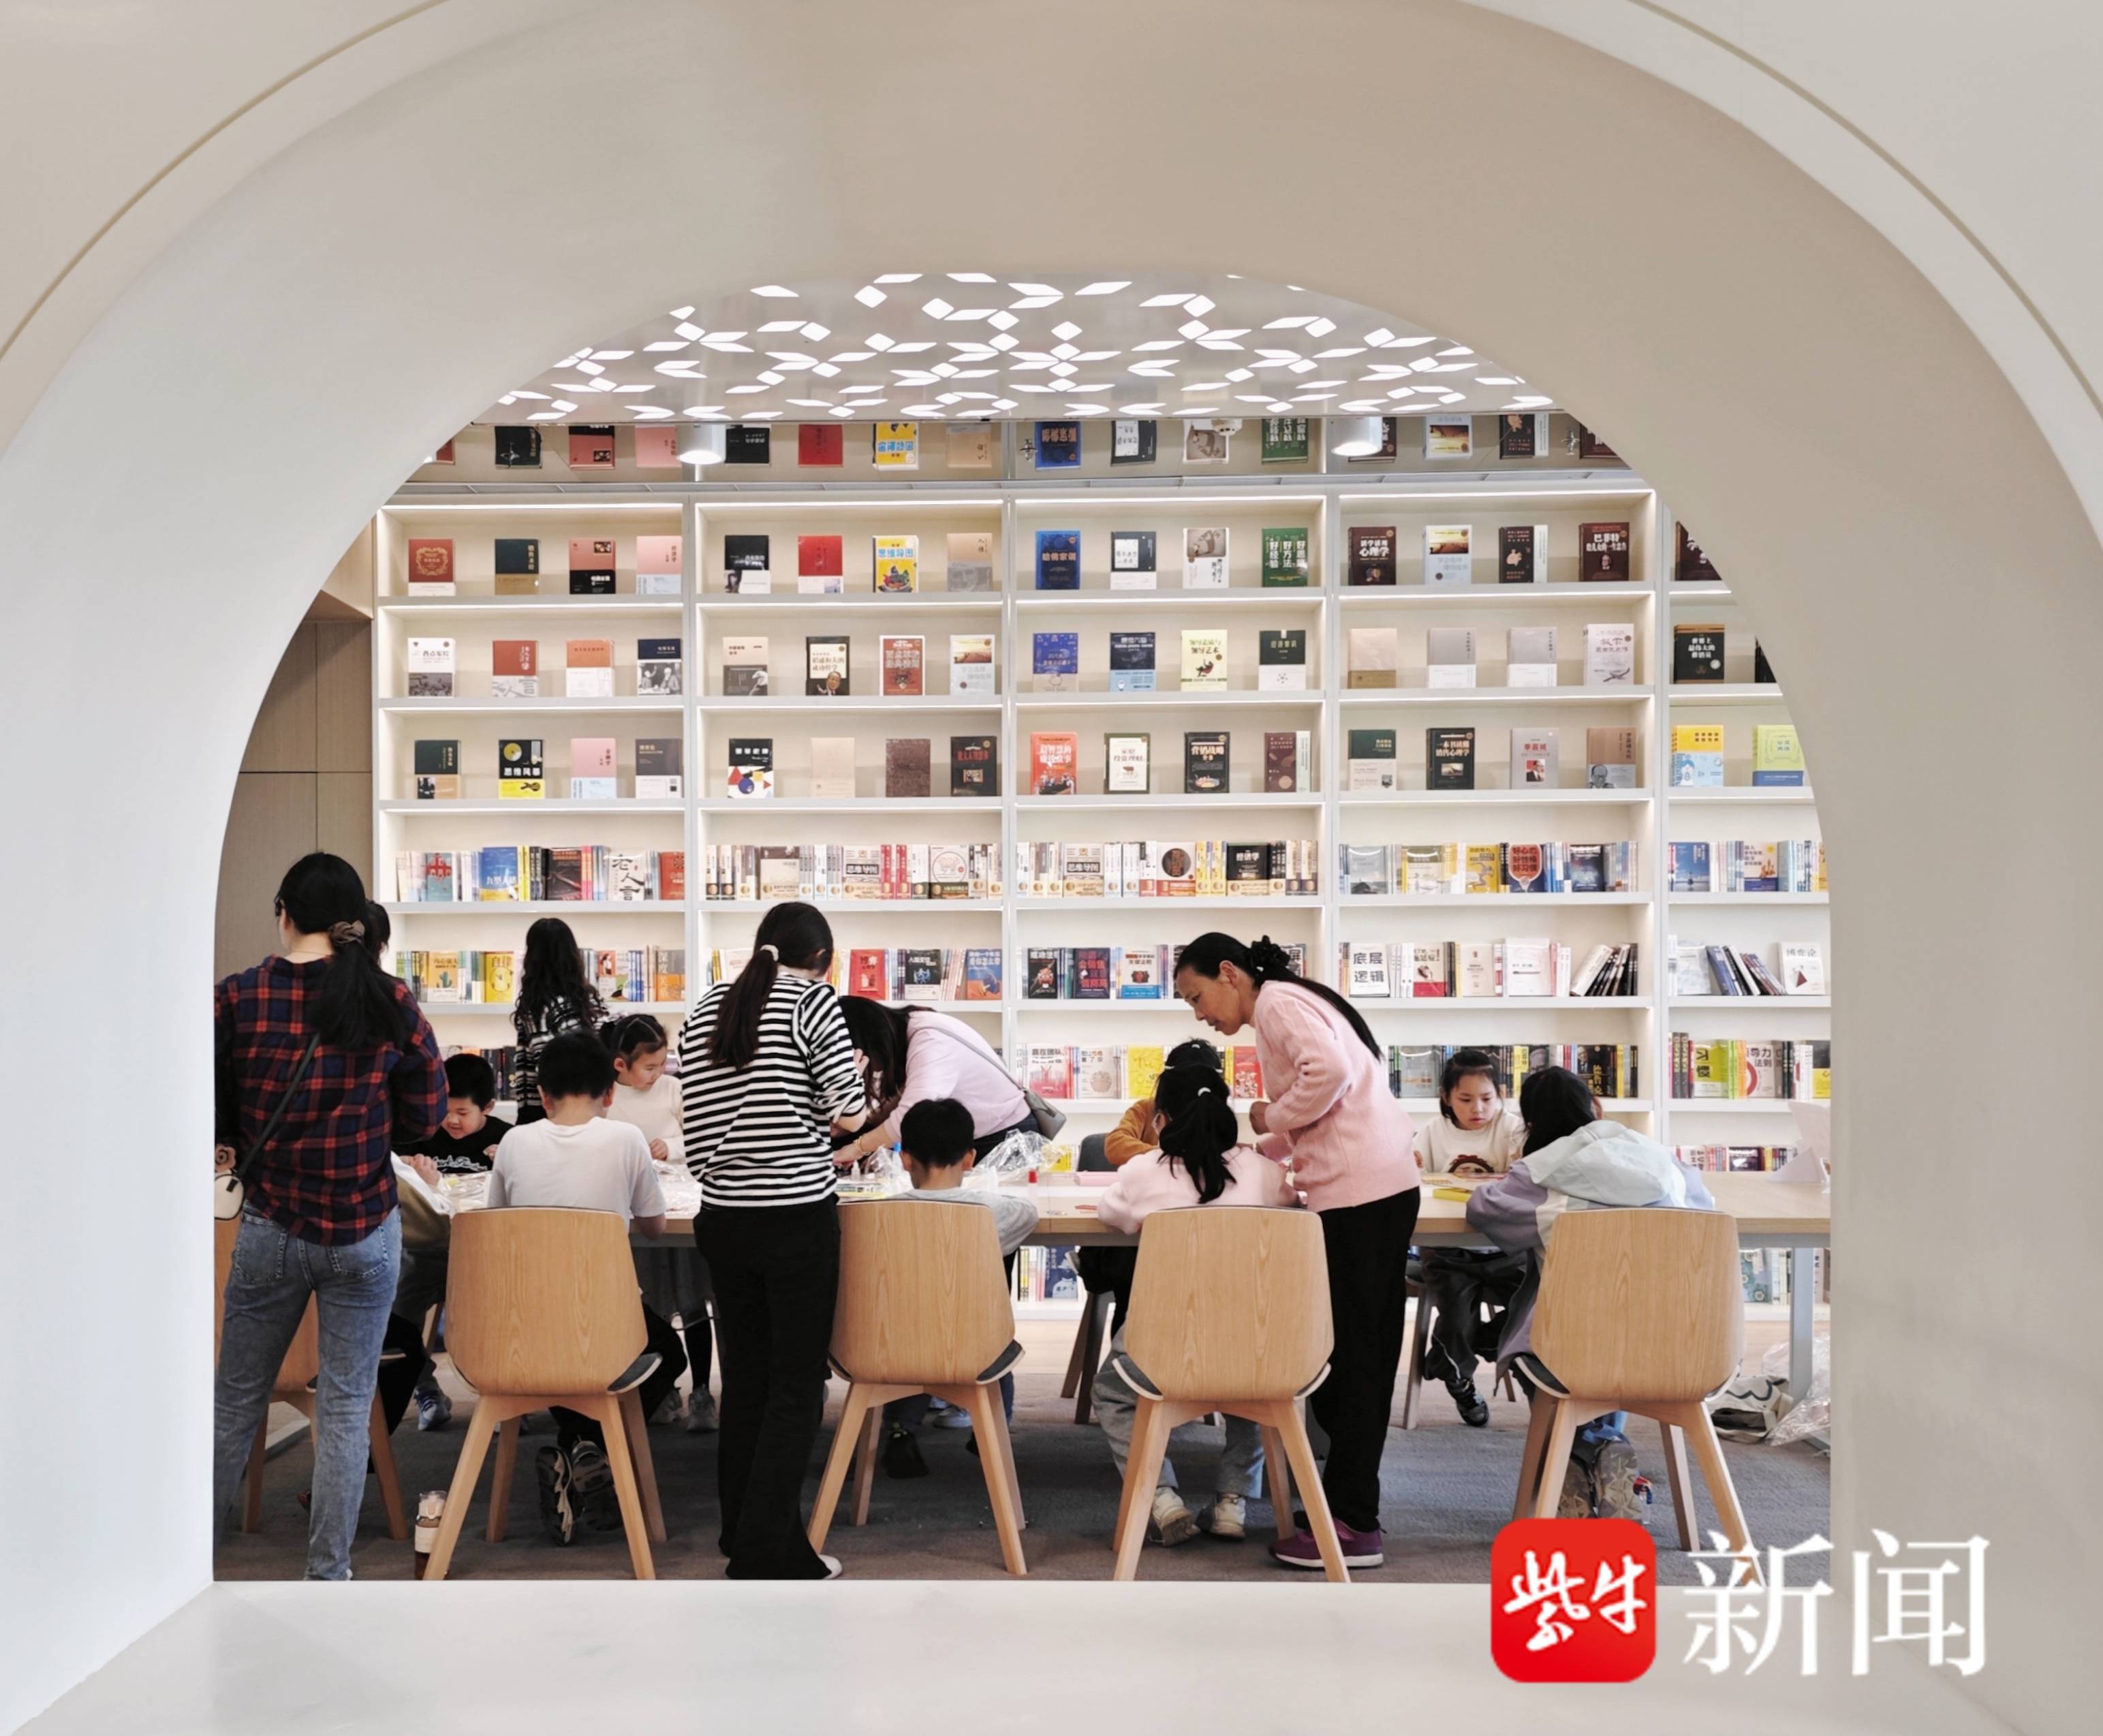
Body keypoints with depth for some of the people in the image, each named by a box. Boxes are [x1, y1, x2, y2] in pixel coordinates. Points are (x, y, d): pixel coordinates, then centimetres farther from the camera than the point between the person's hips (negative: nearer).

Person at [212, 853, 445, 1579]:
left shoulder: (238, 997, -9)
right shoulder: (391, 1003, -8)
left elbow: (209, 1118, -1)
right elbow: (426, 1116, -1)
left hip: (269, 1229, 0)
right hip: (366, 1231, 0)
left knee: (235, 1400, 16)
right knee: (347, 1405, 8)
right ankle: (328, 1575, 13)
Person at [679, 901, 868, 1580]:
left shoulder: (702, 1013, 10)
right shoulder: (812, 999, -6)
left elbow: (696, 1139, 9)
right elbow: (851, 1108, -11)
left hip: (723, 1217, 5)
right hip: (797, 1217, -5)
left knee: (744, 1377, 13)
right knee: (796, 1385, 1)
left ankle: (742, 1536, 21)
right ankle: (768, 1553, 1)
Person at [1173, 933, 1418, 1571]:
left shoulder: (1278, 1002, -4)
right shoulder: (1293, 1004, 25)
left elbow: (1330, 1071, -22)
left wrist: (1273, 1117, -8)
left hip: (1356, 1192, -10)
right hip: (1383, 1185, 10)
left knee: (1348, 1356, -6)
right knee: (1361, 1355, 12)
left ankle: (1352, 1525, -1)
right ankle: (1350, 1504, 19)